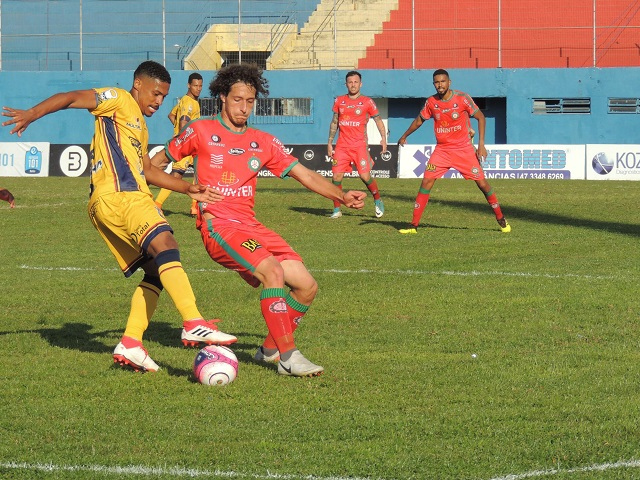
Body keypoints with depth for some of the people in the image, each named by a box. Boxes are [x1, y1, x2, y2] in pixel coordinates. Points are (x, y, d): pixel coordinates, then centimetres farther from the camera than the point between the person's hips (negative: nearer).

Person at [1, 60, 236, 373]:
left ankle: (130, 344, 2)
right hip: (117, 195, -10)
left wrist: (188, 189, 32)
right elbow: (71, 98, -5)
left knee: (157, 272, 7)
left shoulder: (140, 126, 32)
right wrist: (31, 114, -19)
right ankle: (194, 325, -40)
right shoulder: (119, 101, 5)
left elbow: (147, 170, 39)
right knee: (165, 245, -26)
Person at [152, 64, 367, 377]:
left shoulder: (264, 143, 15)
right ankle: (288, 357, -26)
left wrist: (341, 196, -3)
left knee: (306, 286, -4)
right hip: (217, 225, -6)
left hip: (250, 227, 6)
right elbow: (158, 162, 13)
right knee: (273, 270, -29)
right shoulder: (201, 132, 3)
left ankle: (270, 348, 16)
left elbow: (305, 175, 12)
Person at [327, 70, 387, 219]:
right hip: (342, 145, 3)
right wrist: (330, 142, 14)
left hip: (359, 145, -3)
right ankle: (337, 209, 5)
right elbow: (334, 122, 18)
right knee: (337, 176, -6)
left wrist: (383, 138, -5)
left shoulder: (367, 102, 1)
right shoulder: (339, 101, 10)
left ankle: (378, 201, 15)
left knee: (365, 176, -10)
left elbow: (378, 120, 8)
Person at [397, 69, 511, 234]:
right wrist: (404, 136, 20)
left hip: (464, 149, -2)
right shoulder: (431, 102, -2)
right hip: (442, 150, 2)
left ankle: (501, 219, 13)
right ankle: (414, 224, -5)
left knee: (482, 183, -4)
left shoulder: (462, 98, -11)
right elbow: (419, 120, 17)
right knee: (426, 182, -10)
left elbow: (480, 117, -4)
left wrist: (481, 144, -9)